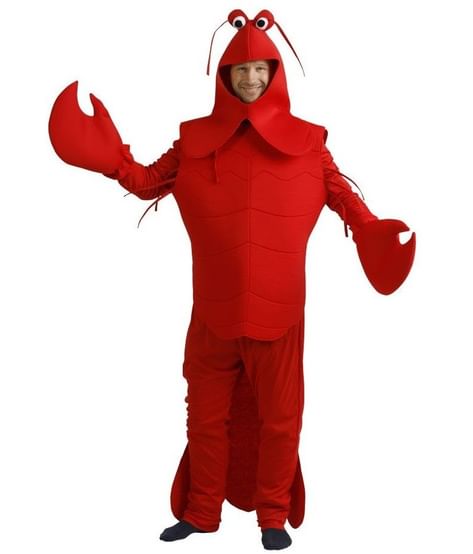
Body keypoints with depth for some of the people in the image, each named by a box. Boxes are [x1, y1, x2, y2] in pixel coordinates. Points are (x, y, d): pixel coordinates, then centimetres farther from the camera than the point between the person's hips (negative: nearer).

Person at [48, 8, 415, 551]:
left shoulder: (305, 140, 3)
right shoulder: (197, 139, 6)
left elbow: (342, 195, 4)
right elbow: (148, 182, 9)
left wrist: (376, 232, -11)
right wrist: (109, 155, -8)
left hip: (278, 309, -1)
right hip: (213, 309, 2)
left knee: (279, 417, 8)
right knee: (206, 415, 12)